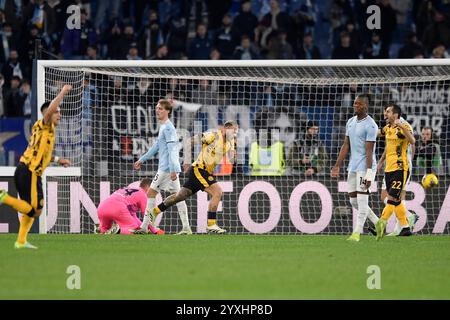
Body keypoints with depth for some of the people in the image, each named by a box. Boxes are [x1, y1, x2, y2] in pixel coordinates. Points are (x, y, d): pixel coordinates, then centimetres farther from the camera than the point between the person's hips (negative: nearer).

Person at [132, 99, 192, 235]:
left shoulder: (168, 128, -13)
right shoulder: (164, 127, 19)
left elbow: (172, 150, -20)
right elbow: (157, 146, 30)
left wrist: (172, 170, -25)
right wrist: (142, 160, 34)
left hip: (166, 168, -10)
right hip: (170, 168, 10)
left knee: (151, 193, -5)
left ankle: (144, 227, -3)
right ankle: (186, 228, 4)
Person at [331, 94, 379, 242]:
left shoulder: (370, 125, -13)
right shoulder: (351, 122, 12)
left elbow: (369, 151, -17)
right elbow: (346, 146, 15)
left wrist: (369, 174, -20)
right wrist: (337, 166, 11)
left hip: (365, 167, -9)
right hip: (353, 167, 9)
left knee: (362, 200, -8)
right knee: (354, 200, 10)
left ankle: (357, 233, -6)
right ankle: (378, 223, 23)